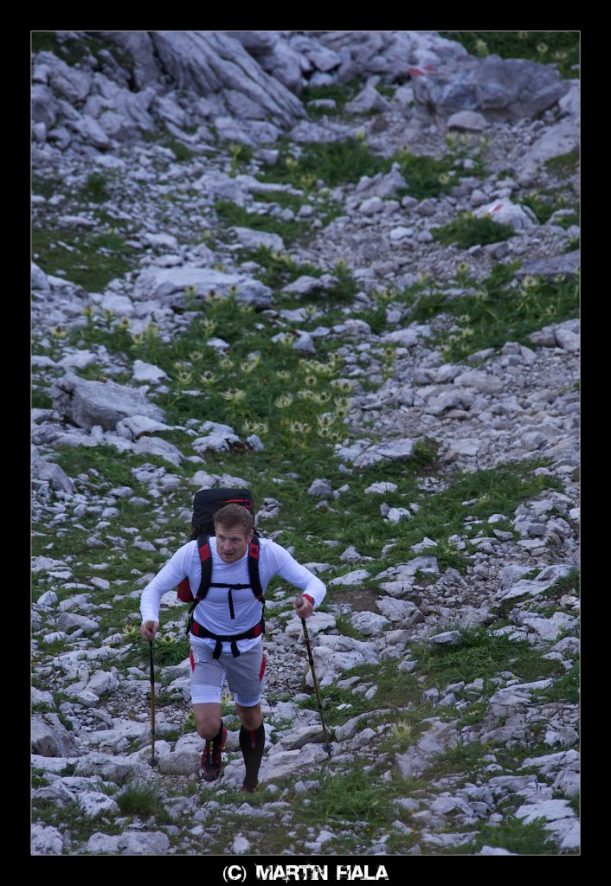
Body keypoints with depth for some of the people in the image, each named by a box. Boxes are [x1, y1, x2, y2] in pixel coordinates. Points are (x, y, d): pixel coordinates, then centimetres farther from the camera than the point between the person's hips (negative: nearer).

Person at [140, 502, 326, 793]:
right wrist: (149, 618, -37)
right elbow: (154, 588, -15)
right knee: (207, 727, -13)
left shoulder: (269, 554, -25)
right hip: (205, 646, -1)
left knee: (251, 720, 19)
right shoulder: (192, 553, -27)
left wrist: (309, 599, -45)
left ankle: (251, 785, 47)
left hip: (248, 645, 1)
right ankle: (216, 740, 29)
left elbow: (315, 583, -20)